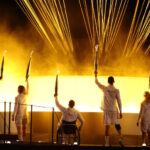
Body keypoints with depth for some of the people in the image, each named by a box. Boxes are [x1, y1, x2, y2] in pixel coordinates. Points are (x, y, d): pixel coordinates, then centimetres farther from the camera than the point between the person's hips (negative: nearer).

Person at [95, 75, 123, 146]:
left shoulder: (105, 89, -4)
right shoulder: (116, 91, -5)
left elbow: (97, 82, 11)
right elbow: (119, 102, -4)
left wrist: (96, 75, 29)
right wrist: (120, 112, 1)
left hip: (106, 110, 0)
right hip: (114, 110, 0)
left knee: (107, 127, 1)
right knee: (117, 124, 17)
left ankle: (107, 143, 2)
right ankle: (120, 138, 4)